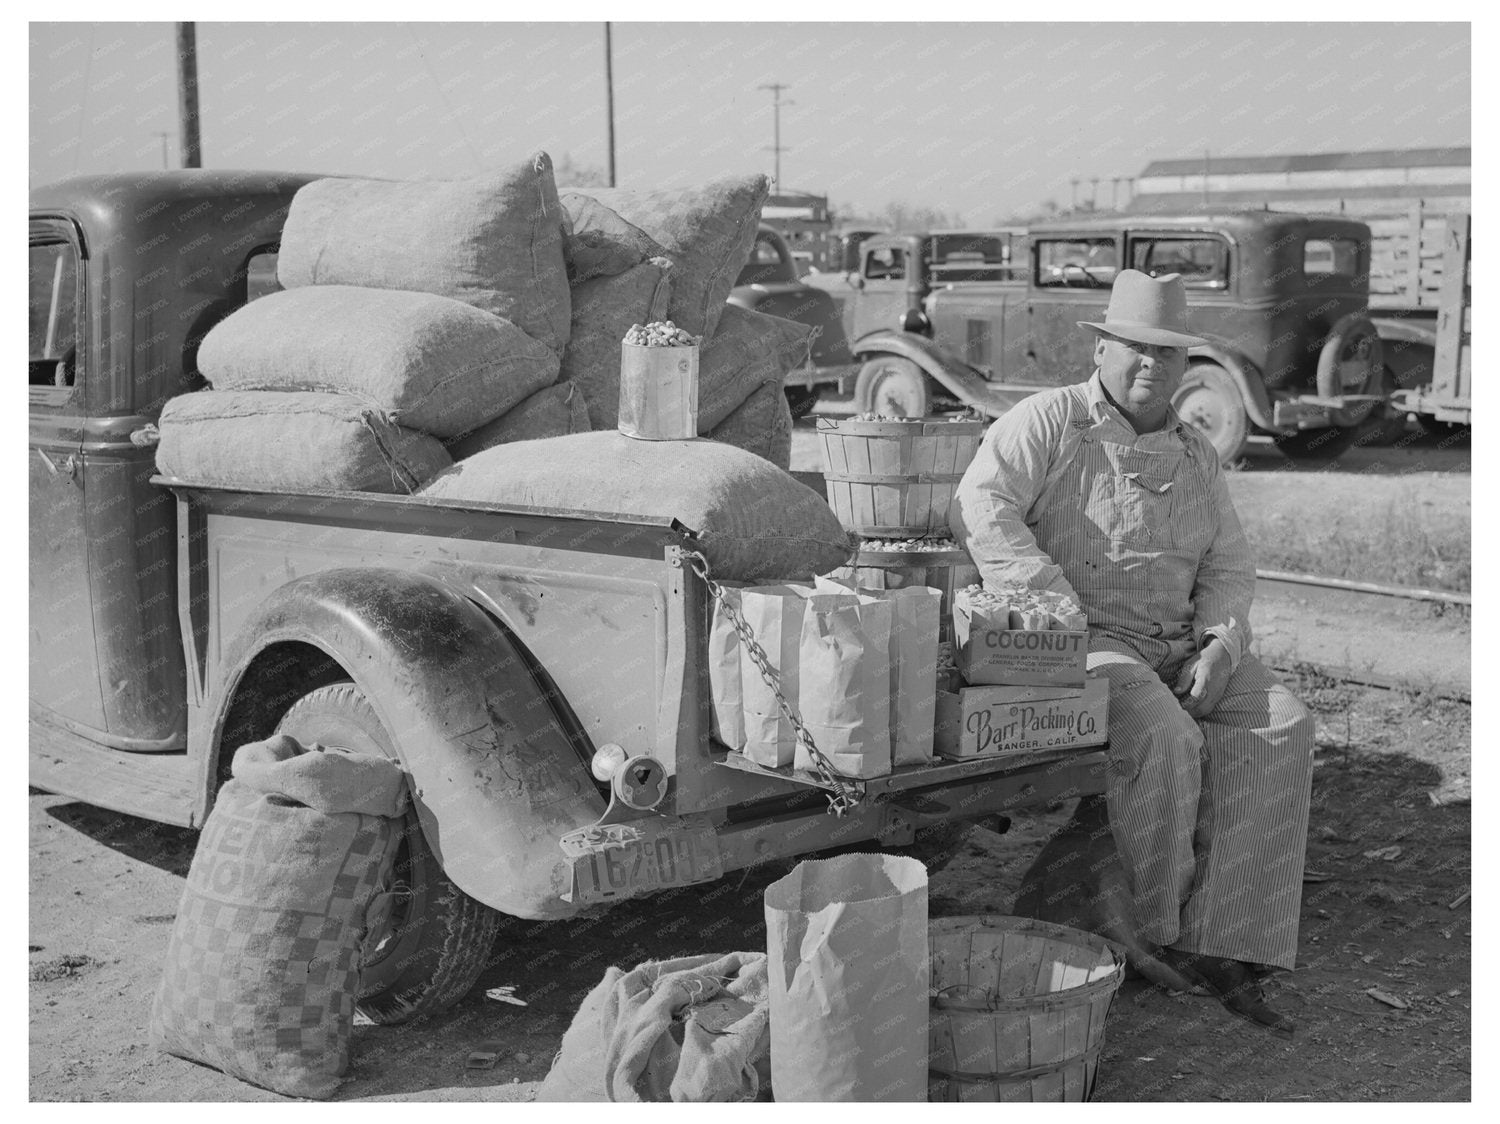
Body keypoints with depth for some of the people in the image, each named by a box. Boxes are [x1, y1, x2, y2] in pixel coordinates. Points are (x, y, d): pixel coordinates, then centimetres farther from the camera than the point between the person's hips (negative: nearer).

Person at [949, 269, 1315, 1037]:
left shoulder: (1195, 457, 16)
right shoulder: (1049, 423, -3)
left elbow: (1227, 568, 14)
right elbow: (978, 508, -17)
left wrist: (1221, 645, -7)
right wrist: (1058, 607, -23)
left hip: (1180, 647, 6)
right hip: (1079, 644, -6)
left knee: (1278, 726, -19)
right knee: (1165, 740, -32)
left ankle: (1224, 946, -18)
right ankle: (1156, 929, -8)